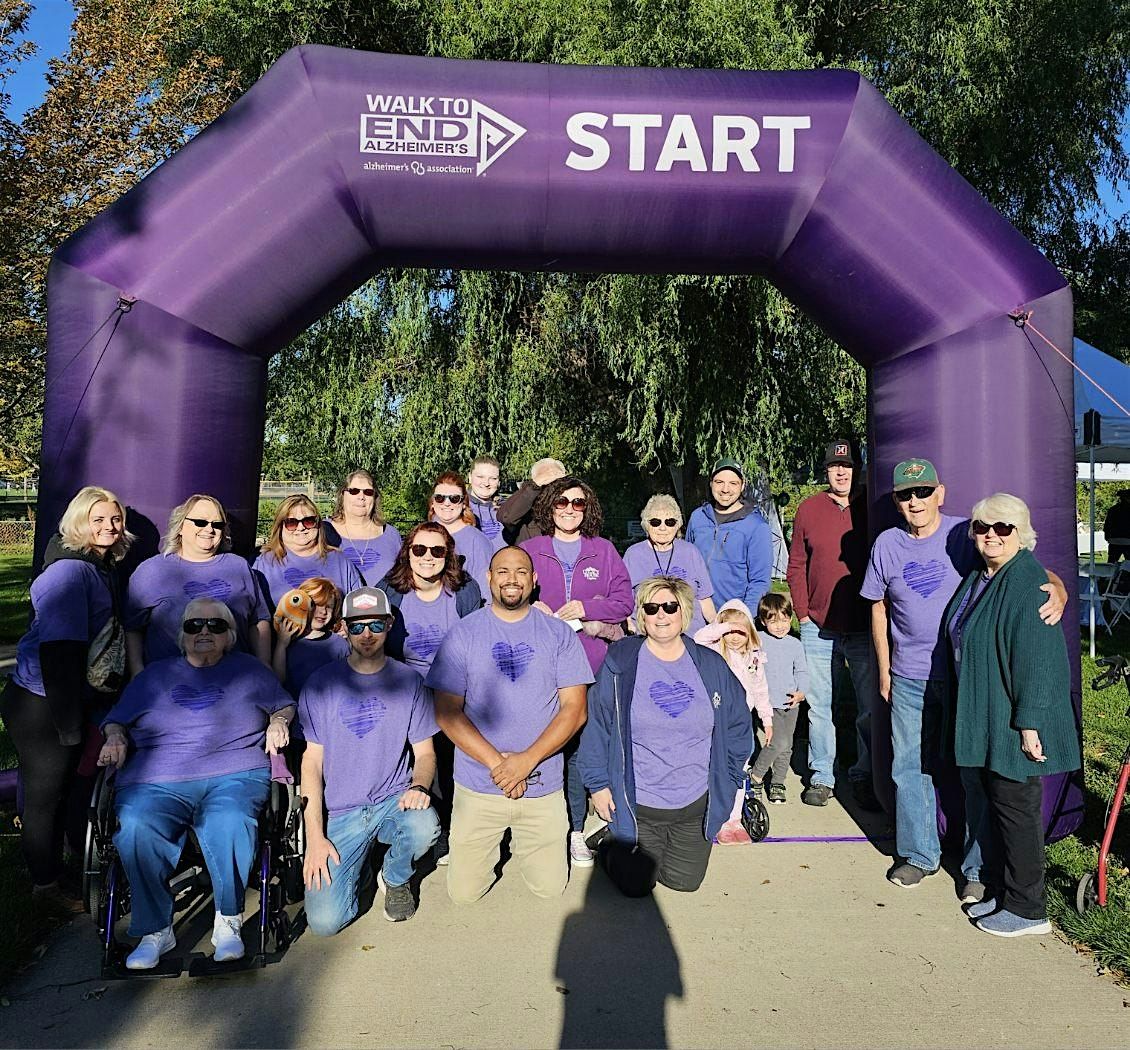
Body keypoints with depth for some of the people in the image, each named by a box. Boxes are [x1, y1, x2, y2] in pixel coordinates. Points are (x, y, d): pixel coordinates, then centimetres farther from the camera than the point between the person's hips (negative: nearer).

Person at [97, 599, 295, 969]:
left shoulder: (248, 669, 21)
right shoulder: (155, 674, 25)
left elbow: (284, 705, 25)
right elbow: (116, 719, 28)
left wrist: (278, 722, 3)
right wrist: (115, 737, 6)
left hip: (233, 774, -1)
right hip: (156, 779, 2)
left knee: (230, 824, -34)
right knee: (134, 829, -31)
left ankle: (228, 921, -13)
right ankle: (155, 931, -13)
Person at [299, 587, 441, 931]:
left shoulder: (408, 681, 2)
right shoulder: (321, 683, 0)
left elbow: (425, 752, 5)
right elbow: (312, 760, 0)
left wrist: (418, 786, -19)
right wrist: (314, 835, -7)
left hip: (395, 800, 1)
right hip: (342, 812, 0)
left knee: (425, 826, -33)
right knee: (324, 921, -17)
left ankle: (395, 878, 3)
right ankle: (356, 863, 17)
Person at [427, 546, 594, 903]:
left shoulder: (559, 633, -1)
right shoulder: (463, 633, -3)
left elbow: (575, 708, -6)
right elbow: (447, 712, -7)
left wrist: (527, 759, -18)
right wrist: (496, 762, -17)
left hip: (544, 786, 1)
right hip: (478, 787, 0)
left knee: (550, 888, 6)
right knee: (464, 892, 5)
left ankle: (519, 841, 35)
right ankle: (496, 842, 35)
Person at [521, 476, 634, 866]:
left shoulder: (604, 551, 10)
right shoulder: (529, 549, 9)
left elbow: (624, 601, 6)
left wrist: (585, 607, -9)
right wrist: (532, 607, -10)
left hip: (588, 664, 0)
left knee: (579, 745, 3)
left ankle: (575, 830, 15)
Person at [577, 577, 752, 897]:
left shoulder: (711, 666, -3)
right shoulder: (620, 662, -11)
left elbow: (738, 726, 7)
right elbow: (596, 726, -6)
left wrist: (726, 782, 5)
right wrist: (598, 784, -7)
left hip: (696, 803, 3)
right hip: (636, 803, -2)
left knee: (685, 882, 13)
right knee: (636, 886, 4)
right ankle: (613, 842, 34)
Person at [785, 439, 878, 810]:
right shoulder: (808, 509, 4)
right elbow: (796, 566, 7)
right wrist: (802, 613, 1)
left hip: (865, 629, 0)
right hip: (818, 629, 1)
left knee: (870, 708, 7)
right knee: (819, 705, 8)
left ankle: (865, 778, 23)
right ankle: (822, 776, 22)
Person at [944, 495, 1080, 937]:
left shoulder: (1028, 582, -18)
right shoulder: (977, 578, 9)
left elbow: (1037, 660, -22)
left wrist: (1029, 723, -23)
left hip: (1015, 720, -9)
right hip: (985, 717, 9)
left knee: (1017, 808, 3)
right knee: (995, 803, 17)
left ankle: (1027, 909, 18)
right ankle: (1004, 892, 32)